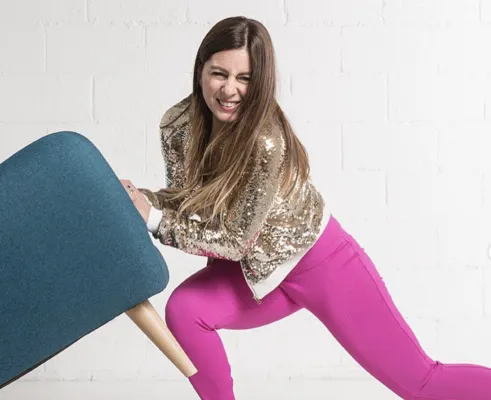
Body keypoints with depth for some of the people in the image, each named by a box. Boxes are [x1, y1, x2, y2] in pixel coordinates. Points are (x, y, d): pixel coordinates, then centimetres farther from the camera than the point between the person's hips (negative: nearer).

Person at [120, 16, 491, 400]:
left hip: (321, 263, -5)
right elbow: (185, 200, -2)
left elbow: (235, 239, -26)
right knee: (184, 310, -19)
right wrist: (139, 198, -20)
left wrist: (154, 219, -24)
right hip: (259, 268, 6)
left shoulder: (267, 143, -33)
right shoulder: (178, 123, -13)